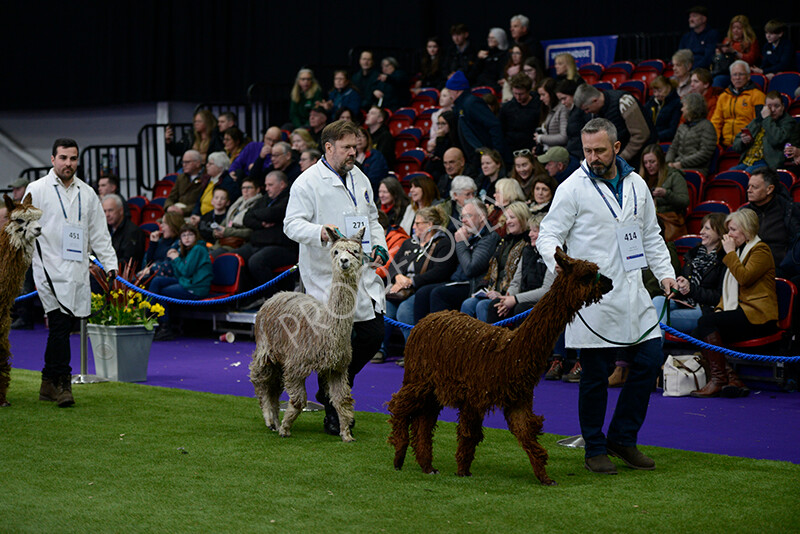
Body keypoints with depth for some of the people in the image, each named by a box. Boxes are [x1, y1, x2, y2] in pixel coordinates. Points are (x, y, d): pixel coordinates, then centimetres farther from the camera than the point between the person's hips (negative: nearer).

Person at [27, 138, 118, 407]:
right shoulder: (37, 190, 2)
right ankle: (62, 382, -11)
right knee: (60, 325, -15)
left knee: (63, 328, 6)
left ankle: (48, 384, 17)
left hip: (77, 271, 5)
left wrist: (110, 264, 11)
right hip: (50, 269, -4)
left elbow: (99, 233, 18)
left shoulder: (87, 193, 15)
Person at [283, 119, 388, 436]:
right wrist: (320, 231, -32)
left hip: (362, 271, 7)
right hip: (326, 276, -7)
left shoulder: (360, 179, 17)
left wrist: (379, 246, 9)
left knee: (373, 335, 5)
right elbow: (292, 224, -13)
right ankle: (333, 414, 6)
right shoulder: (308, 182, -7)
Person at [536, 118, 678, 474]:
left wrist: (665, 272, 9)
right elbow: (548, 236, -5)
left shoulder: (636, 184, 12)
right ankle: (595, 450, 12)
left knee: (649, 360, 4)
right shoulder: (573, 188, -5)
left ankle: (622, 438, 18)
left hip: (632, 293, 5)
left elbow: (651, 236, 21)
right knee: (595, 375, -1)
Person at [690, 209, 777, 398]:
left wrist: (730, 253, -9)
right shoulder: (739, 251, 27)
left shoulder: (761, 250, -3)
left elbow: (744, 278, -19)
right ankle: (732, 380, -19)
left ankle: (718, 379, -24)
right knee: (697, 335, -14)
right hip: (741, 312, 9)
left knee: (706, 322, -26)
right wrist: (720, 308, 10)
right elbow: (729, 290, 28)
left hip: (758, 315, -9)